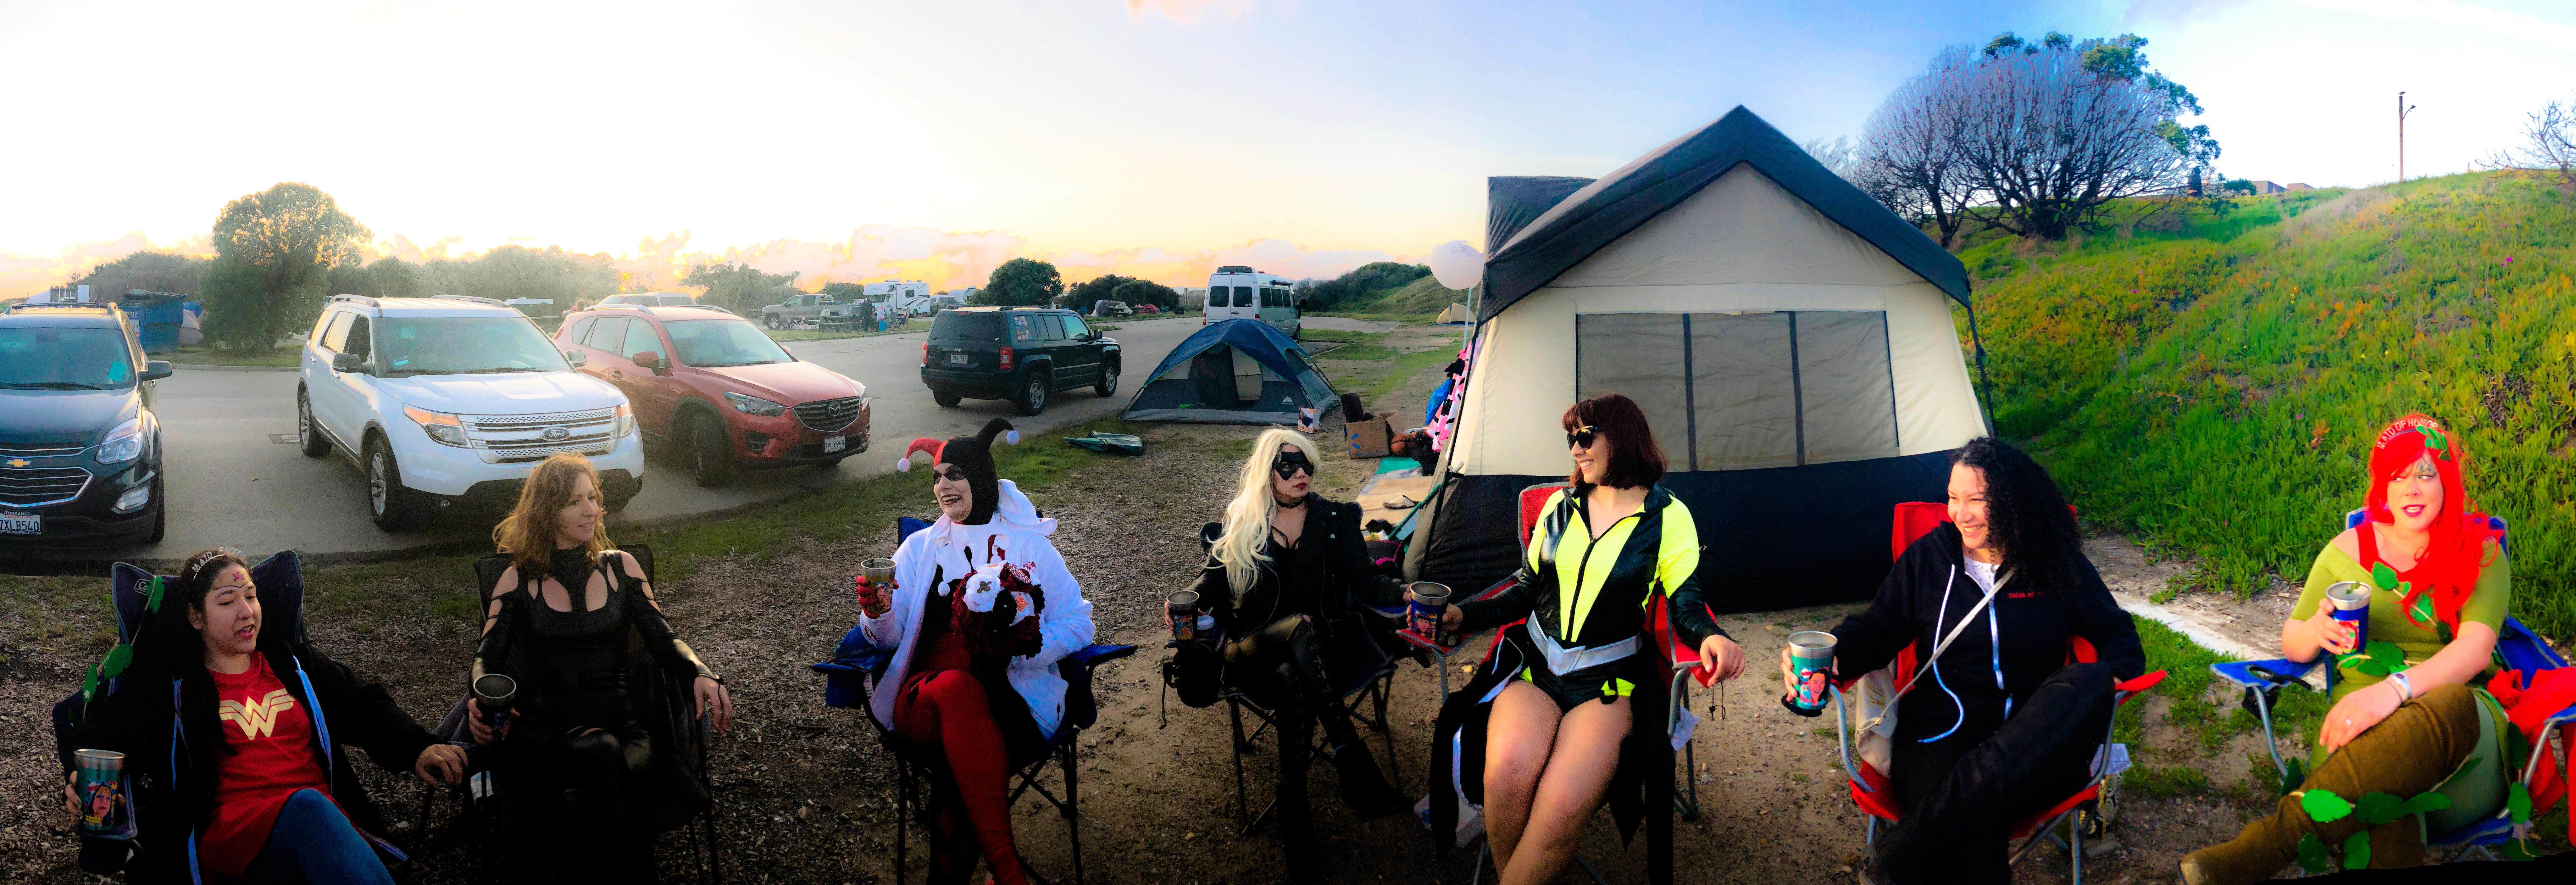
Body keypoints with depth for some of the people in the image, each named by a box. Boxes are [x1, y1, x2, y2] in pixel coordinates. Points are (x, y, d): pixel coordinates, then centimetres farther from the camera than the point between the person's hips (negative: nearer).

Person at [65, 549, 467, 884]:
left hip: (329, 823, 2)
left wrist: (417, 749, 3)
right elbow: (104, 730, 6)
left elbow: (365, 707, 21)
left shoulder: (292, 663, 24)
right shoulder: (171, 686, 17)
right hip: (234, 833, -2)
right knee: (307, 807, -40)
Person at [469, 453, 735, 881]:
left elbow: (664, 642, 8)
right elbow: (487, 658, 2)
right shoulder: (519, 580, 10)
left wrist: (701, 674, -15)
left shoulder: (621, 567, 13)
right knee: (603, 756, -37)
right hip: (541, 733, -1)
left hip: (618, 727, 1)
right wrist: (483, 701, -22)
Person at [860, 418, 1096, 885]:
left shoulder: (1030, 546, 14)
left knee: (961, 764, -36)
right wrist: (878, 613, -11)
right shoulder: (921, 548, 19)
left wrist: (1020, 648, -9)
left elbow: (1078, 624, 9)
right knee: (955, 688, -37)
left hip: (1013, 698, -1)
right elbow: (890, 636, 13)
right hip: (925, 699, 1)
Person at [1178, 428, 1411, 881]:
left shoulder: (1336, 520, 12)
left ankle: (1292, 807, -35)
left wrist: (1405, 593, -18)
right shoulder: (1239, 526, 10)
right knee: (1302, 627, -37)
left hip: (1325, 647, 1)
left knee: (1296, 679, -37)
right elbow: (1212, 582, 6)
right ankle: (1356, 771, -44)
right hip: (1255, 652, -1)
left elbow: (1366, 582, 4)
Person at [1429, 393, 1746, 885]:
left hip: (1610, 679, -2)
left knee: (1564, 805, -31)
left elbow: (1686, 603, 1)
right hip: (1534, 665, 3)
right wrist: (1464, 616, 5)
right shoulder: (1560, 507, 14)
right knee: (1510, 770, -31)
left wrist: (1711, 637, -22)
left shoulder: (1668, 517, 4)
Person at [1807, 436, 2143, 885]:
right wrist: (1829, 657, -12)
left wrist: (2113, 679, -4)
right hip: (1943, 734, -2)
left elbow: (2118, 634, 20)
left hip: (2034, 741, 2)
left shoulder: (2057, 564, 11)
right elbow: (1877, 628, 11)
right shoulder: (1929, 556, 11)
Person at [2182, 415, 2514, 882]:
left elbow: (2477, 648, -7)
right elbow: (2292, 646, 19)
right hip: (2363, 713, 1)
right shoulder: (2349, 549, 17)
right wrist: (2315, 631, -8)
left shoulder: (2481, 551, 11)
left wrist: (2396, 688, -27)